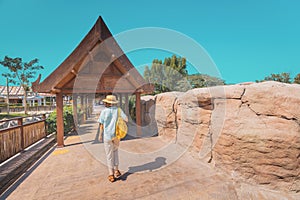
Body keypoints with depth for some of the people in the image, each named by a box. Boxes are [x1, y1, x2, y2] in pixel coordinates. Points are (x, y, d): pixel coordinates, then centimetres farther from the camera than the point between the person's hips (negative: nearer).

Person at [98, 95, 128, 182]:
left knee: (109, 155, 11)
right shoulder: (118, 110, -4)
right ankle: (116, 170, 23)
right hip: (117, 135, 2)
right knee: (115, 151, 25)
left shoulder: (104, 111, -8)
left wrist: (100, 135, 6)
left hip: (107, 136, -2)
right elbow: (126, 119, -5)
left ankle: (111, 175, 20)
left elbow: (102, 124, -6)